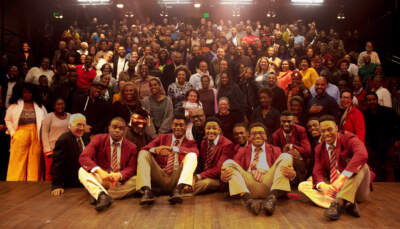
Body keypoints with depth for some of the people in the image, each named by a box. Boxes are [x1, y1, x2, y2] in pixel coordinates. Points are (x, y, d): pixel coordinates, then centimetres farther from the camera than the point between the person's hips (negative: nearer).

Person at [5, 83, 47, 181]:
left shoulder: (40, 106, 10)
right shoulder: (14, 105, 7)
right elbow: (8, 120, 10)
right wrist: (12, 132, 0)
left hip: (36, 136, 1)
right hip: (20, 136, -1)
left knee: (34, 162, 3)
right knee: (18, 161, 0)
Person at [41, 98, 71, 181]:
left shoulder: (70, 116, 11)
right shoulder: (49, 116, 2)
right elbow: (44, 133, 0)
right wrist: (48, 150, -7)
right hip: (52, 149, -2)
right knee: (50, 171, 1)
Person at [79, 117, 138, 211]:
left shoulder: (131, 147, 2)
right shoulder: (99, 139, -1)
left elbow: (131, 168, -4)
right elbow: (83, 157, -14)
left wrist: (119, 175, -29)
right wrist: (100, 171, -33)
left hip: (120, 181, 1)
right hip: (100, 178, 0)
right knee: (82, 171, -24)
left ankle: (98, 196, -32)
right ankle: (101, 195, -49)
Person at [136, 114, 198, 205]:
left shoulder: (190, 142, 16)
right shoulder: (162, 137, 21)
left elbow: (195, 152, -10)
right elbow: (144, 148, 6)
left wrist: (172, 149, -20)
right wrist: (155, 150, -19)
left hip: (177, 178, -2)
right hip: (160, 176, 2)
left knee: (192, 155, -21)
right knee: (143, 153, -12)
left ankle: (179, 189, -39)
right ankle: (146, 191, -29)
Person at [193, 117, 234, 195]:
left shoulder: (227, 144, -12)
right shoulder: (204, 142, 10)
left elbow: (219, 169, -18)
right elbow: (200, 164, 10)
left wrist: (199, 176, -27)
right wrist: (194, 176, -12)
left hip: (218, 179, -5)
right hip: (203, 176, 6)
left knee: (205, 182, -36)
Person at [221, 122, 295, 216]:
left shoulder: (274, 150, 23)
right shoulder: (243, 151, 24)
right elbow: (233, 168, 10)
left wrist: (292, 173, -17)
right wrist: (223, 176, -15)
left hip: (269, 184, 0)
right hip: (248, 185, 0)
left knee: (285, 156, -14)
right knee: (228, 163, -16)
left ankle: (272, 197, -35)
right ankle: (248, 199, -37)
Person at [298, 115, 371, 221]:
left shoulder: (348, 139, -10)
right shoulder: (319, 148, 6)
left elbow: (362, 155, -33)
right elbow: (317, 171, -3)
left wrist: (342, 178, -45)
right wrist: (323, 186, -30)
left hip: (355, 188, -4)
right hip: (334, 188, 4)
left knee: (359, 165, -30)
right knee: (303, 186, -14)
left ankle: (339, 202, -42)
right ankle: (346, 204, -35)